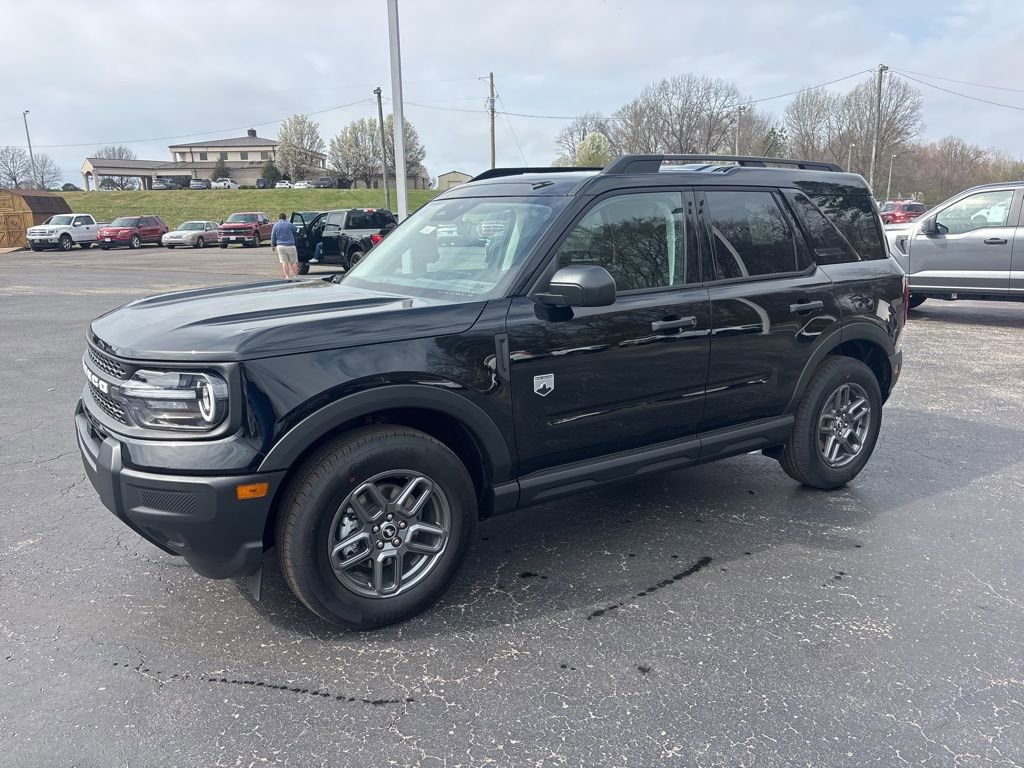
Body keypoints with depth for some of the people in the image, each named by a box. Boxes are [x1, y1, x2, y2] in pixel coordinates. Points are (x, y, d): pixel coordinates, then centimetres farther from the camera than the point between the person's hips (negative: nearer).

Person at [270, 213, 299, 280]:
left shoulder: (276, 226, 3)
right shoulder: (289, 224, -1)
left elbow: (273, 236, 5)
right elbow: (294, 233, 12)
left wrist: (273, 245, 17)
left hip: (280, 246, 2)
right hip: (290, 245, -1)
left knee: (284, 262, 5)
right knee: (293, 262, 5)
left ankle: (287, 276, 1)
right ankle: (296, 276, 5)